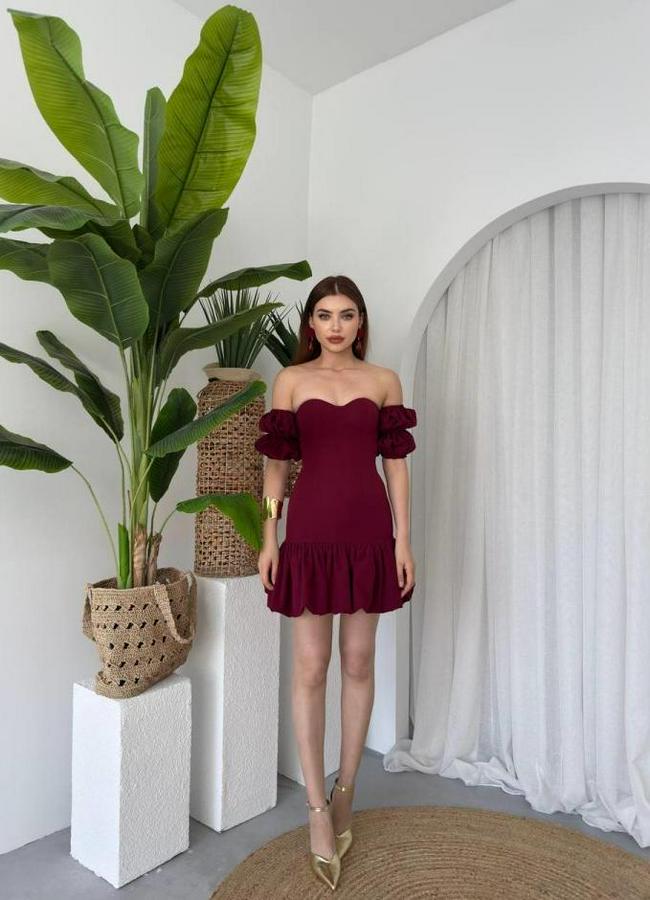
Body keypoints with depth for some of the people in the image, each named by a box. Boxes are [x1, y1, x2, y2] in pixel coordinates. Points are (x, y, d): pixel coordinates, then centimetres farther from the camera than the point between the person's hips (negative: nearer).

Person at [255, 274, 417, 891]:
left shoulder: (384, 381, 7)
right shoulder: (290, 380, 5)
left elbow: (395, 463, 5)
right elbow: (276, 465, 3)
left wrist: (403, 540, 1)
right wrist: (268, 539, -1)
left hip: (369, 531, 1)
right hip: (309, 530, -1)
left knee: (359, 663, 10)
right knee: (310, 667, 2)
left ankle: (344, 792, 28)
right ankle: (318, 810, 16)